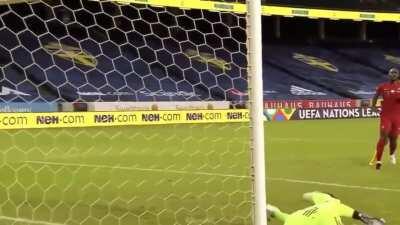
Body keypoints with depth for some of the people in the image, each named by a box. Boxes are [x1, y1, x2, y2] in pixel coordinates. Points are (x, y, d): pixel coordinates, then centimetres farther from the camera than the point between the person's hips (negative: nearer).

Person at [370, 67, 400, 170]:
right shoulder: (383, 87, 1)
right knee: (383, 137, -12)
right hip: (385, 116, -1)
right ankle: (378, 160, -7)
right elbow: (376, 96, 19)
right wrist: (374, 105, 8)